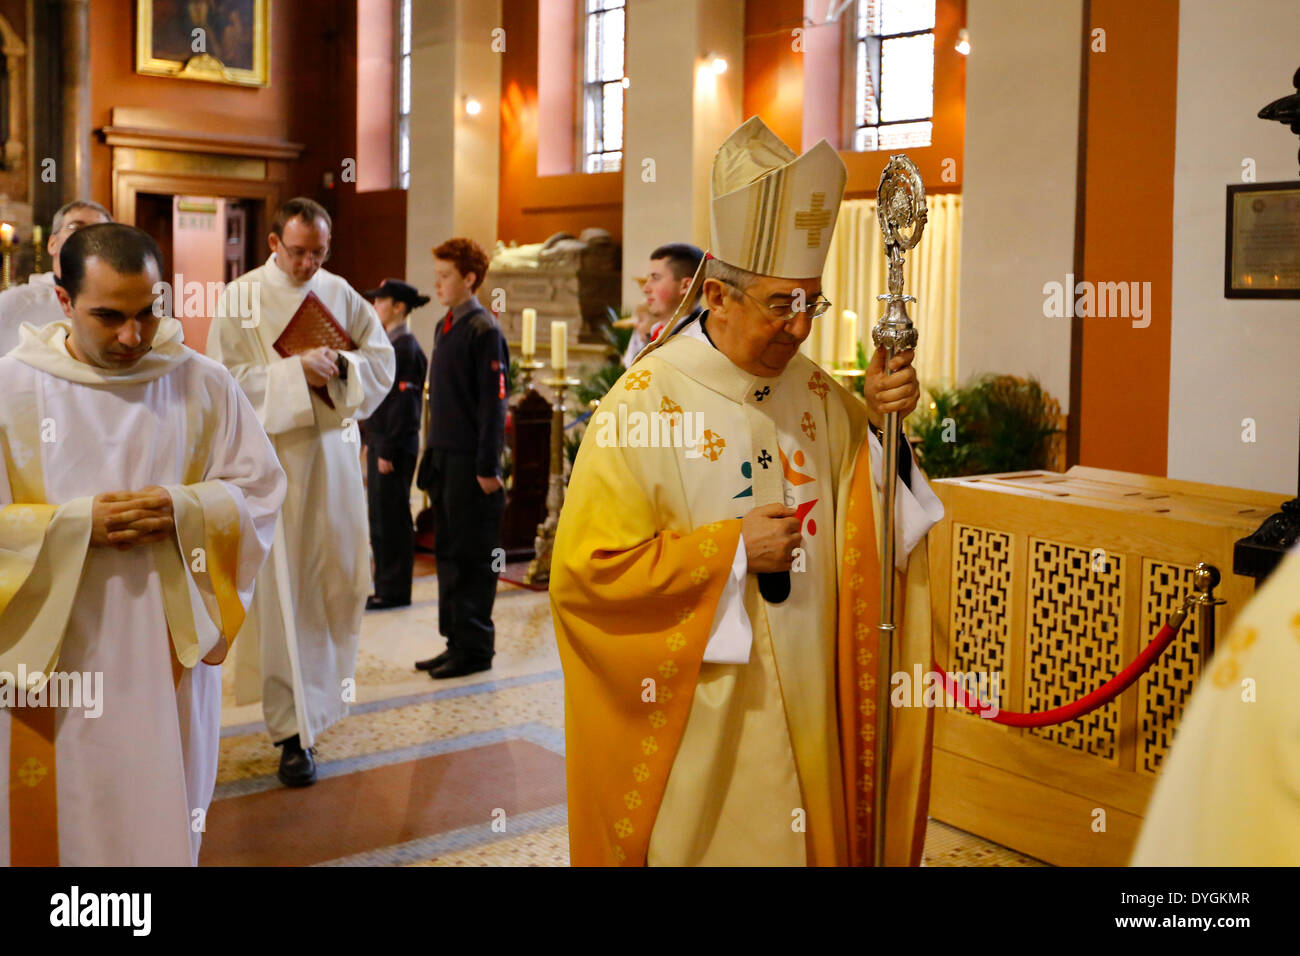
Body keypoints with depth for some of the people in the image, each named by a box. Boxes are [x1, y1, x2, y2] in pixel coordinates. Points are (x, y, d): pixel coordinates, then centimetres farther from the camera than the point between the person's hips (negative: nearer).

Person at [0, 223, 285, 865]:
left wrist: (185, 510, -16)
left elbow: (260, 490, 2)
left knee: (162, 810, 12)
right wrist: (77, 523, -18)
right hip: (52, 650, -1)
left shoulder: (203, 384, -1)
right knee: (62, 813, 9)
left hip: (169, 642, 1)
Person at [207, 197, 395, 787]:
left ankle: (321, 689, 37)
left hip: (334, 452, 5)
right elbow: (228, 378, -11)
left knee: (338, 577, 11)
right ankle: (293, 730, -1)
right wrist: (297, 371, -21)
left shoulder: (340, 293, 8)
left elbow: (383, 359, 6)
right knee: (282, 590, -5)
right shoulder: (241, 298, -4)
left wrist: (339, 365, -13)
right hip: (273, 456, -4)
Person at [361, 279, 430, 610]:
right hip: (379, 443, 10)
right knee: (380, 518, 13)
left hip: (395, 448, -10)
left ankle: (395, 591, 5)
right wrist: (370, 441, 19)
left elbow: (404, 404, -19)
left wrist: (388, 452, -19)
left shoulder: (406, 349, -15)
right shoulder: (388, 345, 16)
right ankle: (385, 587, 21)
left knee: (392, 519, -3)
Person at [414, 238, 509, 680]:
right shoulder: (444, 327, 15)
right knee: (448, 552, 13)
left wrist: (487, 467, -18)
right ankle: (456, 641, 21)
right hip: (444, 458, 9)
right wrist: (432, 453, 16)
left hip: (471, 462, -9)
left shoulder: (484, 330, -11)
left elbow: (493, 403, -15)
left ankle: (475, 647, 7)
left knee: (472, 556, -2)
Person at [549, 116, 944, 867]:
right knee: (712, 840, 8)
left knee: (816, 838, 16)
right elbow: (584, 571, -17)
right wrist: (731, 550, -19)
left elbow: (864, 490, 15)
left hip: (808, 703, 6)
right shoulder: (643, 405, -15)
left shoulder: (814, 392, 1)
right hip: (699, 715, -5)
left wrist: (882, 418, -5)